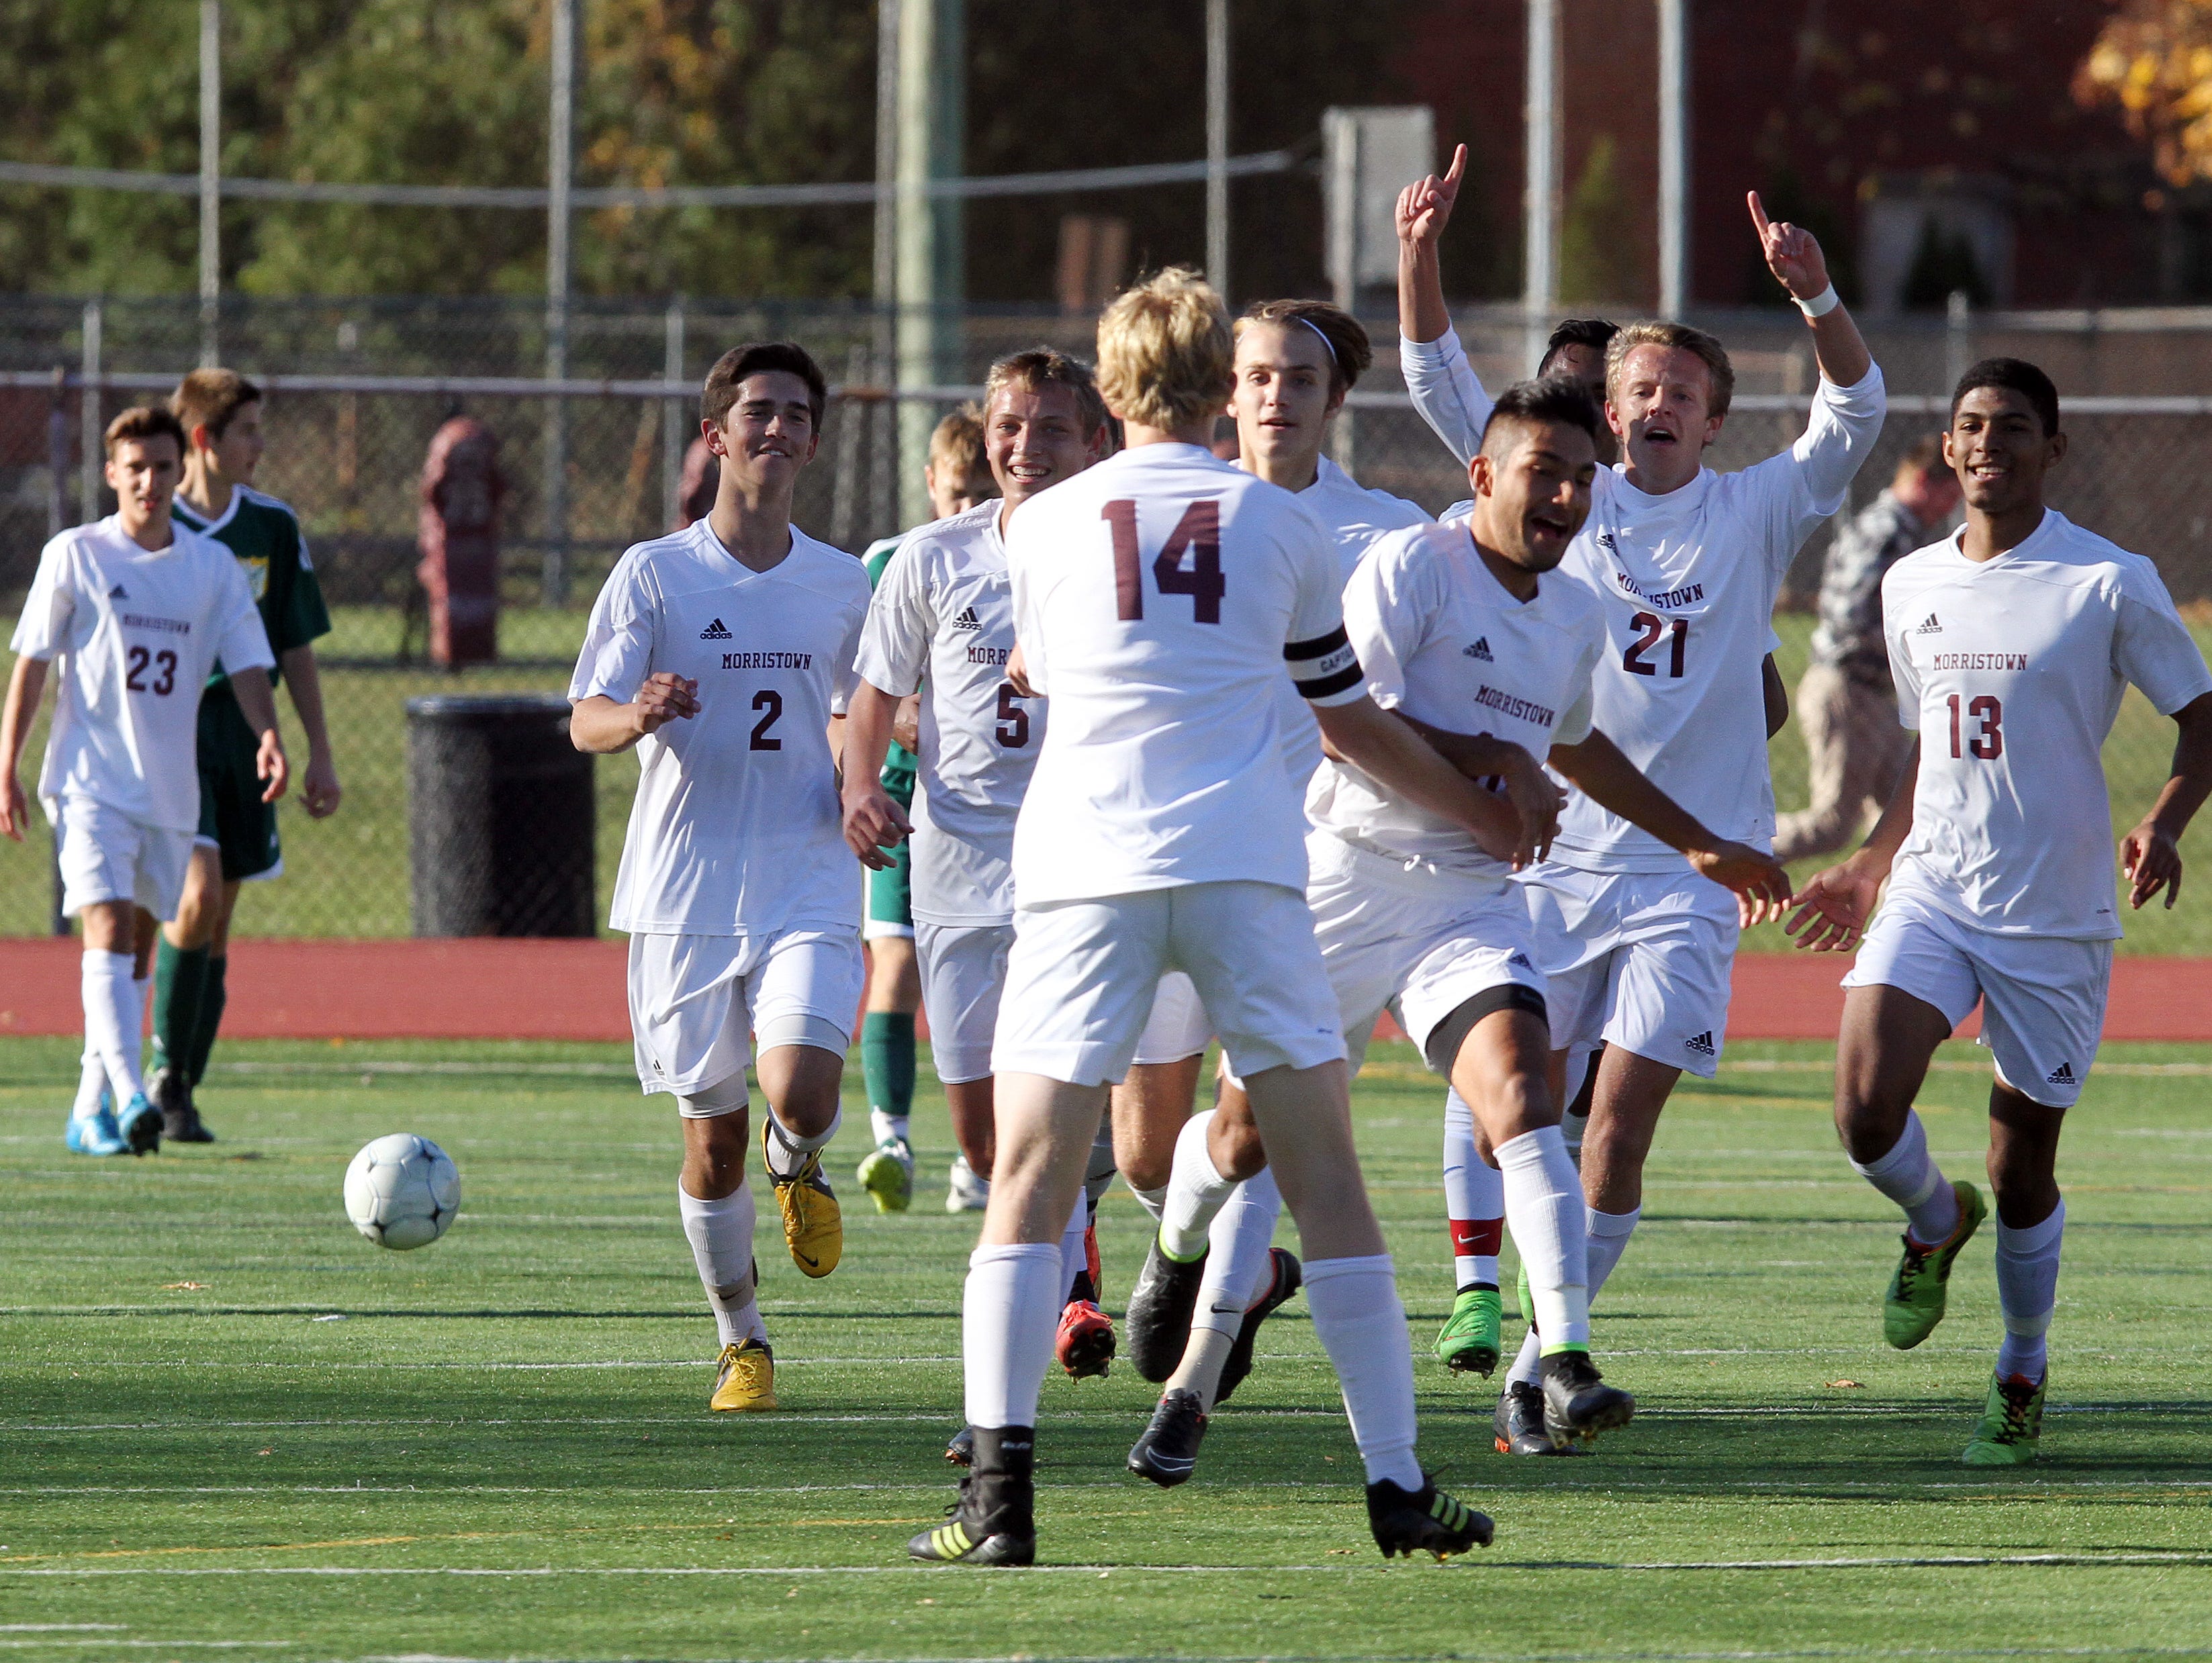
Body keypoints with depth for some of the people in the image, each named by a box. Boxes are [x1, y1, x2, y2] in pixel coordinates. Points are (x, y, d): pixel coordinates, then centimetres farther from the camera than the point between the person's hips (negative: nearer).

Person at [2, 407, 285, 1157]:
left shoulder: (213, 566, 6)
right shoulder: (74, 557, -1)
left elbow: (247, 665, 4)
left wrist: (267, 735, -16)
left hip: (171, 789, 4)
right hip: (90, 780, -4)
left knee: (137, 951, 9)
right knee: (109, 928, -19)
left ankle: (90, 1111, 20)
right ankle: (129, 1098, -30)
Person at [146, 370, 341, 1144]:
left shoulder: (274, 529, 8)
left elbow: (295, 647, 14)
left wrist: (319, 753, 10)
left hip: (243, 742, 5)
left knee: (217, 924, 5)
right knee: (198, 895, -21)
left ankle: (181, 1093, 12)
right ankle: (165, 1073, -9)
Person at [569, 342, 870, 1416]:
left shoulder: (843, 585, 9)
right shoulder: (654, 574, 0)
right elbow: (585, 720, -5)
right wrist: (638, 714, -28)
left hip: (809, 889, 1)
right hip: (684, 894, -1)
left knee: (802, 1093, -21)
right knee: (712, 1144, 3)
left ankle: (799, 1167, 15)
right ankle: (742, 1340, 23)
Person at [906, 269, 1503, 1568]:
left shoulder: (1045, 527, 11)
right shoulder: (1282, 527, 11)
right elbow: (1355, 722, 20)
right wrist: (1487, 816, 36)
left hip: (1086, 869, 0)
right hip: (1245, 863, 0)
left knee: (1030, 1179, 1)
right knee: (1325, 1173, 6)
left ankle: (1001, 1494, -11)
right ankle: (1397, 1483, 4)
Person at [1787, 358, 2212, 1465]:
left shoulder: (2109, 585, -7)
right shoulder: (1912, 585, 9)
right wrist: (1872, 867, 22)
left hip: (2057, 915, -3)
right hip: (1931, 893, 3)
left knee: (2023, 1167, 2)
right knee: (1867, 1111, -18)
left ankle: (2023, 1374, 25)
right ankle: (1935, 1222, 16)